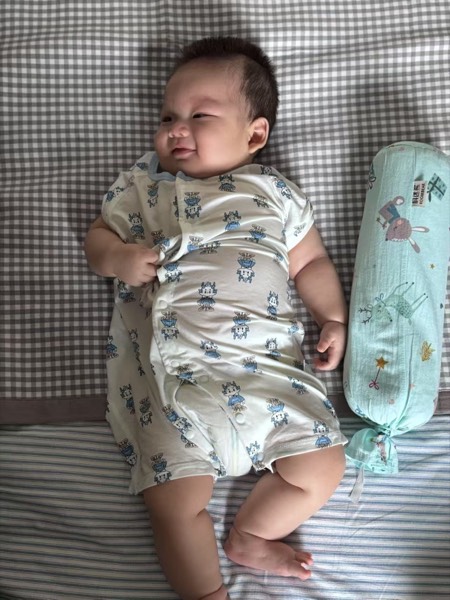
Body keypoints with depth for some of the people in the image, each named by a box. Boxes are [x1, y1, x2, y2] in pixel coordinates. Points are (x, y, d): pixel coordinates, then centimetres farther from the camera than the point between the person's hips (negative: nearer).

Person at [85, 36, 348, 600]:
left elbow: (310, 261, 16)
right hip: (173, 376, -1)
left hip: (270, 367, 1)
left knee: (322, 466, -5)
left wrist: (333, 318, 2)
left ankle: (249, 534, 16)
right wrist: (118, 257, -7)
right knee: (174, 502, -9)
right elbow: (97, 236, 16)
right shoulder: (141, 185, 15)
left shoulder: (274, 192, 13)